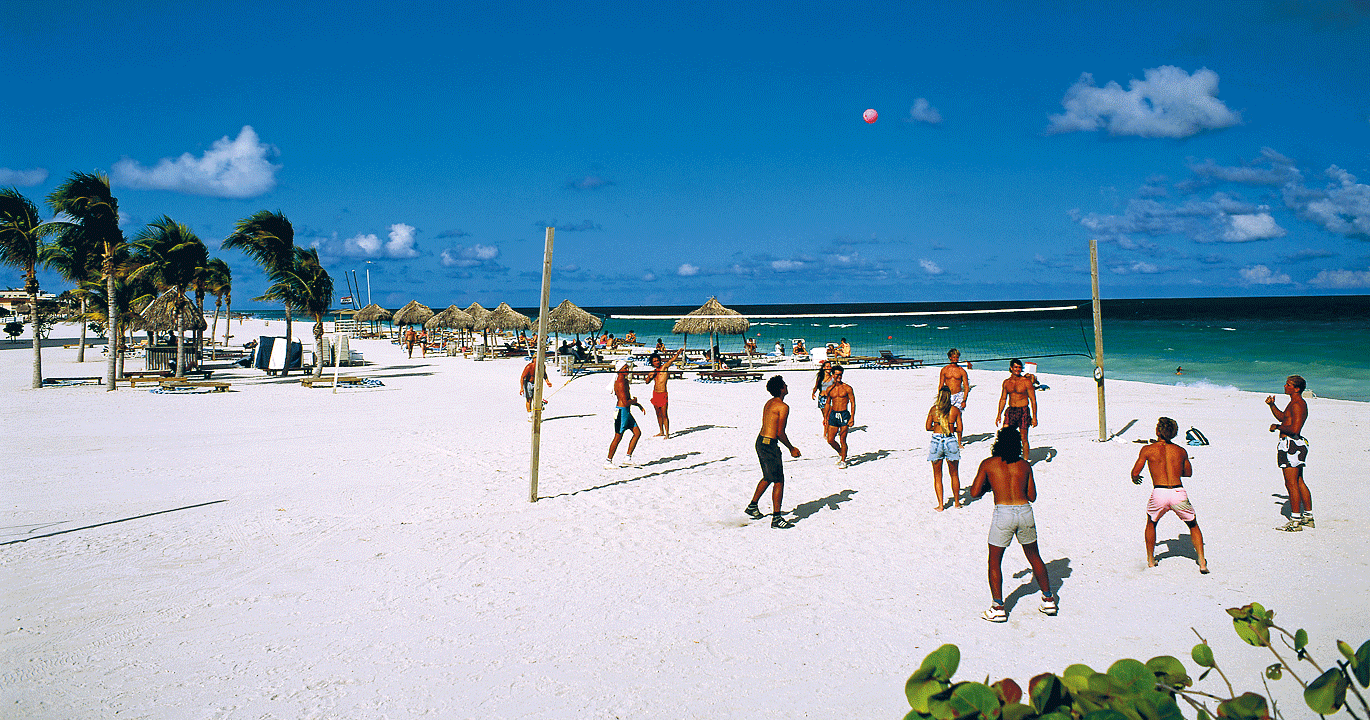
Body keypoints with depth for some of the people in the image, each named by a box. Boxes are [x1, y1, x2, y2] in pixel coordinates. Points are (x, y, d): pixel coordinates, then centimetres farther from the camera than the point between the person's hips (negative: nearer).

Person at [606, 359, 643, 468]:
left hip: (627, 412, 10)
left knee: (637, 433, 11)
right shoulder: (620, 383, -19)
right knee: (618, 437, -3)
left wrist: (638, 405, 18)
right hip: (622, 411, -10)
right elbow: (625, 403, -24)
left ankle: (627, 458, 16)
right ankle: (608, 461, 6)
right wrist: (634, 401, -5)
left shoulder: (624, 381, 13)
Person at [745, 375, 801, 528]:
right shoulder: (783, 407, -15)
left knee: (768, 478, 25)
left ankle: (752, 506, 34)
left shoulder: (769, 403, 13)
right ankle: (777, 518, -3)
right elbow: (780, 433, -18)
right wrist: (791, 448, -5)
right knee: (779, 481, -4)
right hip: (769, 445, -9)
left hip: (760, 441, 9)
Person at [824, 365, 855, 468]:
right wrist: (826, 418, 16)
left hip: (844, 415, -4)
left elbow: (853, 403, -3)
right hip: (833, 414, 4)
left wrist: (852, 418, -11)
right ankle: (840, 453, 28)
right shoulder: (830, 389, 8)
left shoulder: (847, 388, -3)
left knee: (842, 440, -3)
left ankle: (843, 461, 10)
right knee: (830, 440, 1)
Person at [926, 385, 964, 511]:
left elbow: (928, 427, 3)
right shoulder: (955, 410, -1)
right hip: (951, 441, 0)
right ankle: (957, 502, 25)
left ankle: (940, 505, 7)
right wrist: (959, 442, 17)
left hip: (936, 441, 0)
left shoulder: (933, 409, 0)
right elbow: (959, 428, 1)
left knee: (937, 476, 10)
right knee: (954, 475, 17)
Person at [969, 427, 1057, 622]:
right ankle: (1048, 600, 29)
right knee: (1034, 556, 22)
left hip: (1003, 513, -3)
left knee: (995, 561, 9)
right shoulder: (1025, 465, 8)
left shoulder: (988, 464, 0)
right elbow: (1032, 496, 12)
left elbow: (974, 492, 0)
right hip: (1025, 511, 3)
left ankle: (998, 608, 5)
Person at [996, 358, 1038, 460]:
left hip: (1023, 411, -3)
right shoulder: (1006, 382, 9)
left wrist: (1034, 417, -8)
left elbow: (1033, 400, -3)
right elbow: (1003, 399, 17)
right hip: (1010, 411, 4)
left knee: (1023, 438, 1)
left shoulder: (1026, 382, -4)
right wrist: (998, 415, 12)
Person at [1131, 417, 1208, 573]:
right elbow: (1188, 472, 28)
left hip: (1159, 494, -1)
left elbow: (1135, 473, 6)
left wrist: (1135, 478, 28)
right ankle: (1202, 563, 13)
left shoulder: (1148, 450, 4)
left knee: (1151, 523, 28)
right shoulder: (1180, 451, 13)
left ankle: (1150, 560, 31)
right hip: (1179, 493, 1)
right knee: (1193, 526, 23)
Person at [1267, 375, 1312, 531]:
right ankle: (1308, 517, 24)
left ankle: (1295, 522, -6)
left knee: (1291, 484, -8)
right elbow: (1282, 417, 31)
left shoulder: (1297, 405, -17)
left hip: (1291, 445, -11)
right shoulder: (1297, 403, 17)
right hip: (1296, 445, 11)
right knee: (1299, 483, 17)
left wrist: (1277, 427, -12)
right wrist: (1272, 405, 17)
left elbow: (1295, 429, -26)